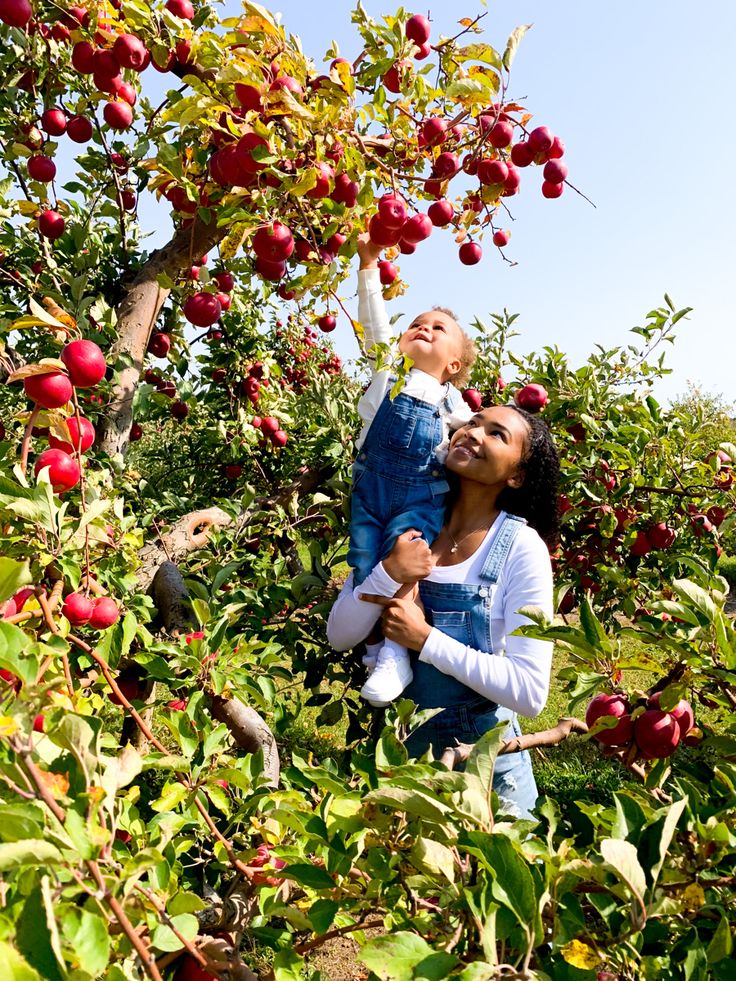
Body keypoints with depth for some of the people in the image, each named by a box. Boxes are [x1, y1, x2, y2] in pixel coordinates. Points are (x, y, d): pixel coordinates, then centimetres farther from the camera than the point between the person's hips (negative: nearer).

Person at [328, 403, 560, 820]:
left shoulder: (522, 548, -18)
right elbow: (340, 637, -8)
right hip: (397, 745, 4)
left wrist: (425, 638, -25)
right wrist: (388, 574, -25)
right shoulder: (406, 527, -7)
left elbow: (530, 691, -21)